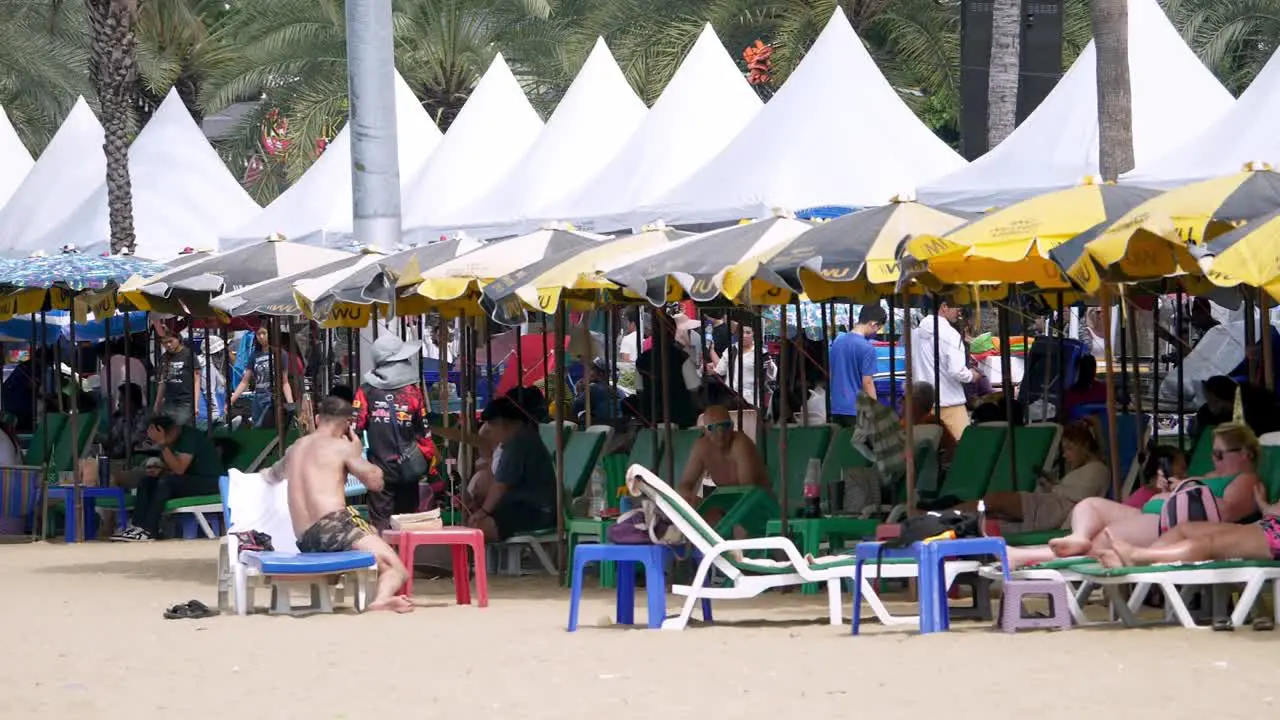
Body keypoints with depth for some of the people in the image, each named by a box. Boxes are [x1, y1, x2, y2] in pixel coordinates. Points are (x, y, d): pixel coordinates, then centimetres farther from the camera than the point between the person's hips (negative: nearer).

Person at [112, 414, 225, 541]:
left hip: (210, 481, -9)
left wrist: (162, 444, -29)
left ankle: (148, 530, -27)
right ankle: (137, 525, -15)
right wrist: (159, 472, -4)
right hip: (190, 479, 9)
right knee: (146, 480, -1)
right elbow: (171, 468, 18)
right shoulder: (175, 439, 7)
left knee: (166, 482, -29)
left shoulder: (189, 436, -19)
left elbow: (178, 469, -27)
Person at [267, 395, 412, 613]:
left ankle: (380, 597, -17)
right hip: (334, 525, -7)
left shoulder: (295, 448, 24)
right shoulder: (341, 446, 4)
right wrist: (358, 452, 20)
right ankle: (381, 598, -49)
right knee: (397, 569, -15)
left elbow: (272, 476, 45)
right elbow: (375, 481, 4)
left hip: (305, 543, 7)